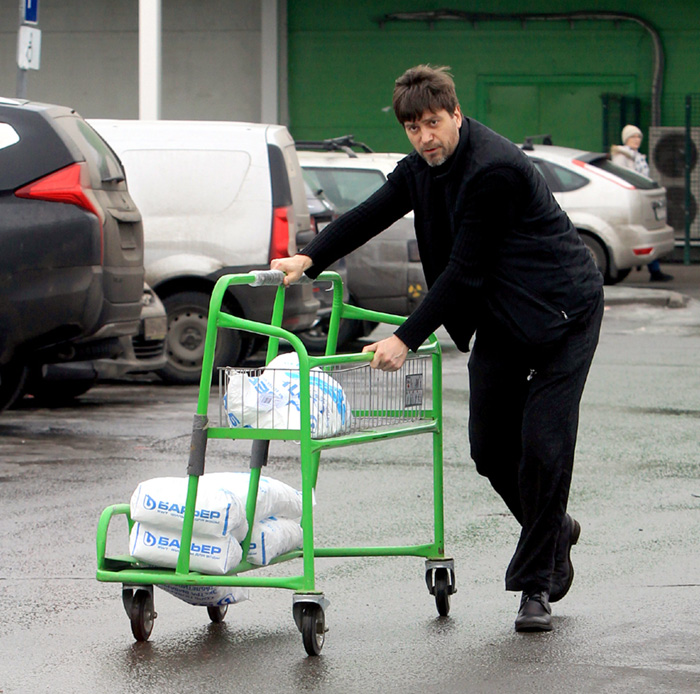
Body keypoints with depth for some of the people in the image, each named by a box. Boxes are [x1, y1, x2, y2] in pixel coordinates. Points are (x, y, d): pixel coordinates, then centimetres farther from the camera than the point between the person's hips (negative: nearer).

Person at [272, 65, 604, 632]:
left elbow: (464, 269, -26)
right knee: (491, 447, 6)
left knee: (543, 446, -11)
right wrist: (309, 259, -13)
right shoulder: (422, 167, 2)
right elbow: (371, 215, 3)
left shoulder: (495, 169, -26)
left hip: (560, 313, -8)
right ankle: (554, 532, 31)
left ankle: (537, 586, -3)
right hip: (498, 319, 8)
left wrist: (407, 339, -25)